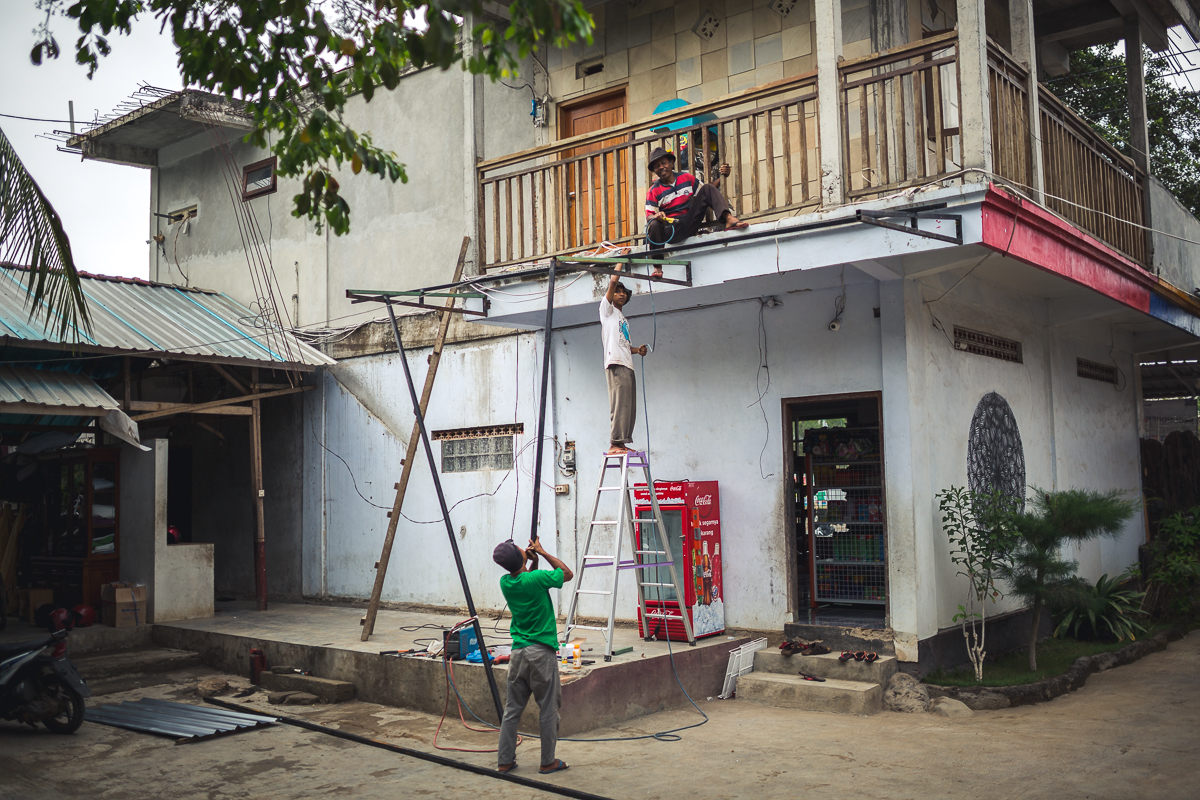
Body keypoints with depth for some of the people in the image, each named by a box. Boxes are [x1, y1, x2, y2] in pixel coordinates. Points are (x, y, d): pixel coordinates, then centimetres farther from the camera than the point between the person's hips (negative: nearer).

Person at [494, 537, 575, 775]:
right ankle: (548, 762, 12)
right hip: (542, 653, -6)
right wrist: (542, 552, 5)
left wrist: (533, 559, 8)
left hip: (518, 653, 6)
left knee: (512, 709, 12)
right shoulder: (536, 579, -16)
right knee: (548, 710, 5)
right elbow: (567, 573, 1)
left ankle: (504, 760, 16)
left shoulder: (505, 583, 2)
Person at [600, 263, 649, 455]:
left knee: (629, 407, 5)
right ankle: (615, 444, -18)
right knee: (619, 405, -15)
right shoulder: (607, 309, 7)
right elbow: (613, 282, -4)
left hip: (627, 366, 9)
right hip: (616, 364, -9)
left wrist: (637, 350, 13)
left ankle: (622, 443, 7)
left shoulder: (624, 320, 29)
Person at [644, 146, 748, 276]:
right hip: (671, 230, -3)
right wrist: (656, 216, -29)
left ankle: (729, 219, -31)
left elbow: (705, 192, 18)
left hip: (690, 223, 3)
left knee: (707, 188, -6)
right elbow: (649, 217, -5)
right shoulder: (654, 191, 2)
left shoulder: (686, 178, 12)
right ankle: (657, 267, -22)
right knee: (654, 225, -37)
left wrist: (721, 178, 4)